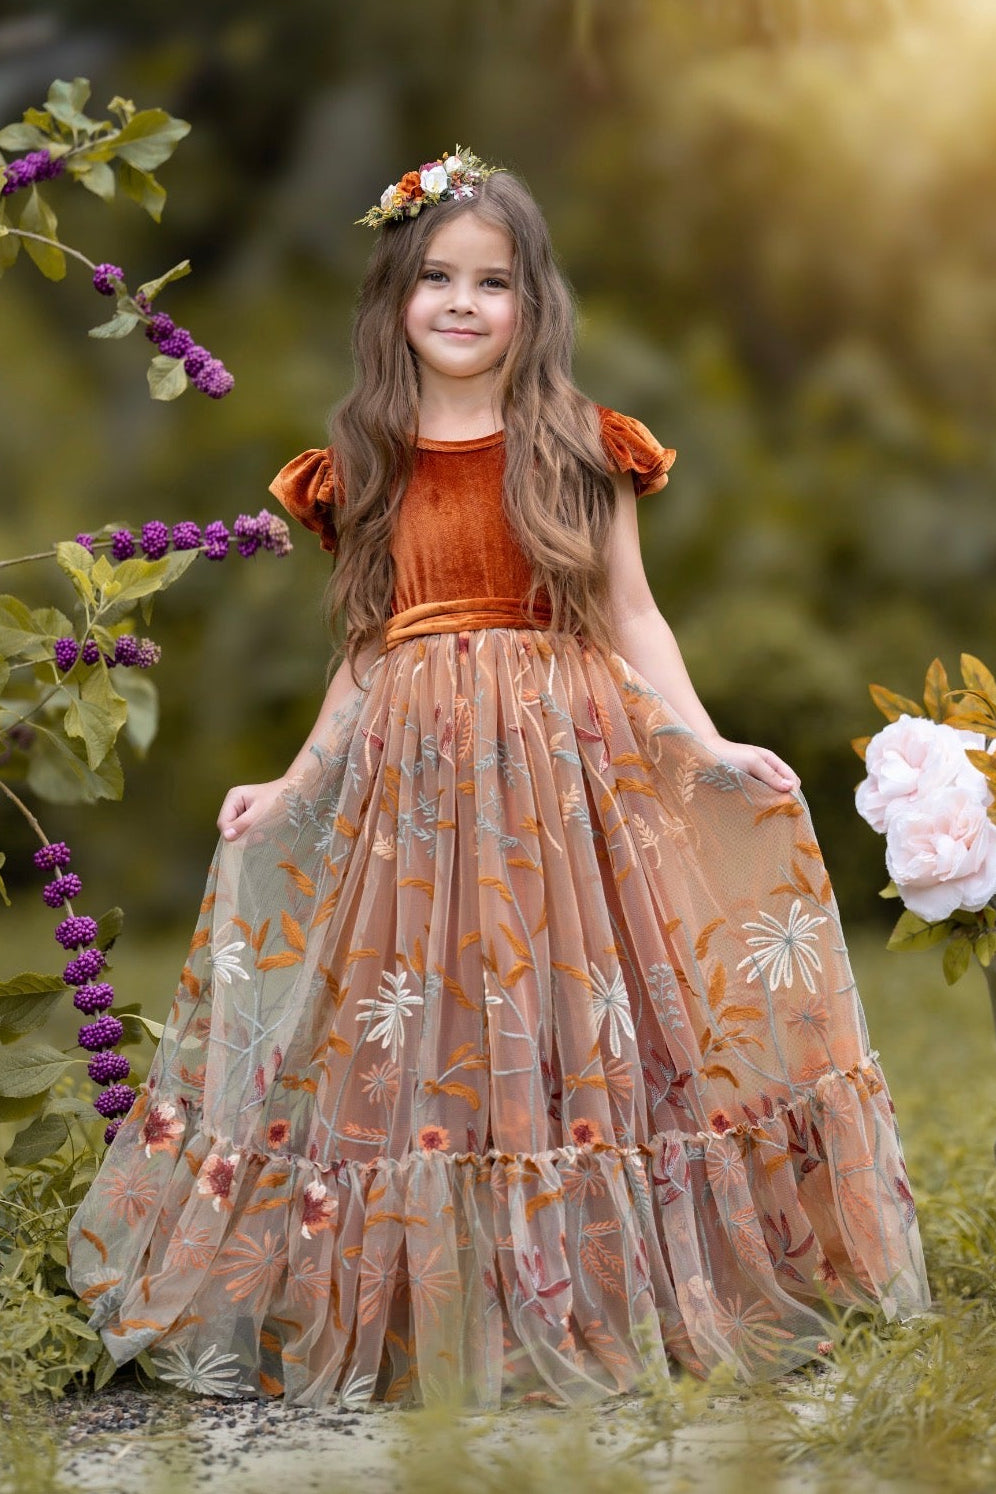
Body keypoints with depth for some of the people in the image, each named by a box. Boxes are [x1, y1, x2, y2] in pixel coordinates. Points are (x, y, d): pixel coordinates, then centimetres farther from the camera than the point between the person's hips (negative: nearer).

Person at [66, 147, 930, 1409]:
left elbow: (632, 621, 3)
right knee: (412, 1046, 3)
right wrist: (292, 783, 6)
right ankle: (423, 1315, 15)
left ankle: (593, 1298, 13)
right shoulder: (362, 466, 9)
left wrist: (710, 750, -7)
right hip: (407, 775, 2)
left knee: (574, 1035, 0)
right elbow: (365, 651, 13)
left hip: (571, 765, -1)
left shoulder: (583, 450, 4)